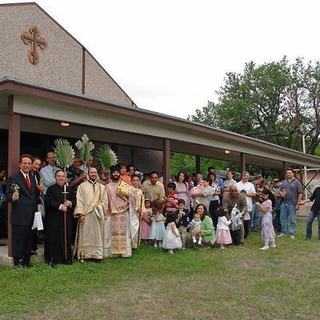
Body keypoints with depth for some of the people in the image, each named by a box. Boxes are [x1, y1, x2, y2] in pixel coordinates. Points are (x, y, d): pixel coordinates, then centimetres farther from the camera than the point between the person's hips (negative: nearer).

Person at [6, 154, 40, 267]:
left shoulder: (33, 178, 13)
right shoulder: (14, 178, -8)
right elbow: (8, 196, -14)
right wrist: (13, 197, -32)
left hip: (31, 215, 7)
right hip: (19, 215, -7)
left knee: (29, 239, 14)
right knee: (18, 238, -1)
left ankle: (26, 261, 25)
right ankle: (17, 261, 10)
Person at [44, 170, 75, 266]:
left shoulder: (69, 189, 14)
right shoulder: (51, 189, 2)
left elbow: (74, 201, 10)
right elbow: (49, 202, -10)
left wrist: (70, 203, -11)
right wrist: (60, 206, -17)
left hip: (67, 219, 4)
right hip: (54, 218, -4)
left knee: (66, 239, 3)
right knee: (54, 239, -4)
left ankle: (66, 258, 10)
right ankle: (53, 259, 1)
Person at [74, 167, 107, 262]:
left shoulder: (101, 187, 13)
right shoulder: (82, 186, 3)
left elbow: (104, 201, 12)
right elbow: (79, 200, -4)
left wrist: (99, 208, -3)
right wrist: (80, 213, -12)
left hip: (97, 215, 3)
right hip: (85, 215, -3)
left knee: (97, 235, 4)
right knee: (85, 235, -1)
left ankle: (97, 254, 9)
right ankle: (84, 254, 4)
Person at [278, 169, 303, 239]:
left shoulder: (297, 182, -3)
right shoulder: (283, 182, 11)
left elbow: (300, 193, -6)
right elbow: (280, 191, 19)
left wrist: (298, 203, -11)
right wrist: (281, 193, -6)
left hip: (292, 204, -5)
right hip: (283, 203, 5)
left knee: (292, 219, 1)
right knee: (283, 218, 9)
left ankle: (292, 233, 10)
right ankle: (284, 232, 20)